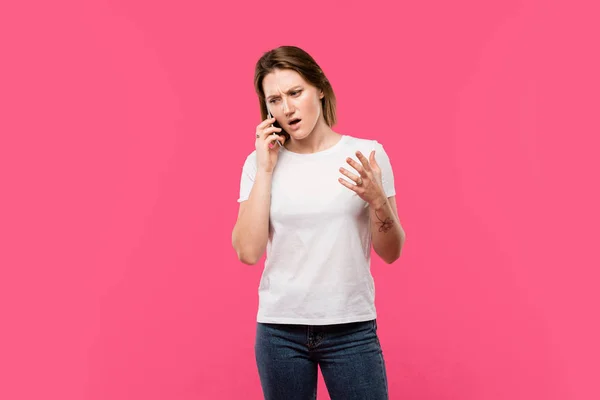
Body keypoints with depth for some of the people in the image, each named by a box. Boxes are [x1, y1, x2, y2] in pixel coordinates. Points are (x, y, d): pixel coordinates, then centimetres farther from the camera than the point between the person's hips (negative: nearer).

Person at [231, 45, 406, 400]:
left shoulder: (366, 154, -2)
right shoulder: (260, 162, 1)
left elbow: (391, 253, 0)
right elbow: (248, 251, -8)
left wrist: (377, 200, -18)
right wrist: (265, 170, -10)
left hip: (352, 328, -1)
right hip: (280, 329, 1)